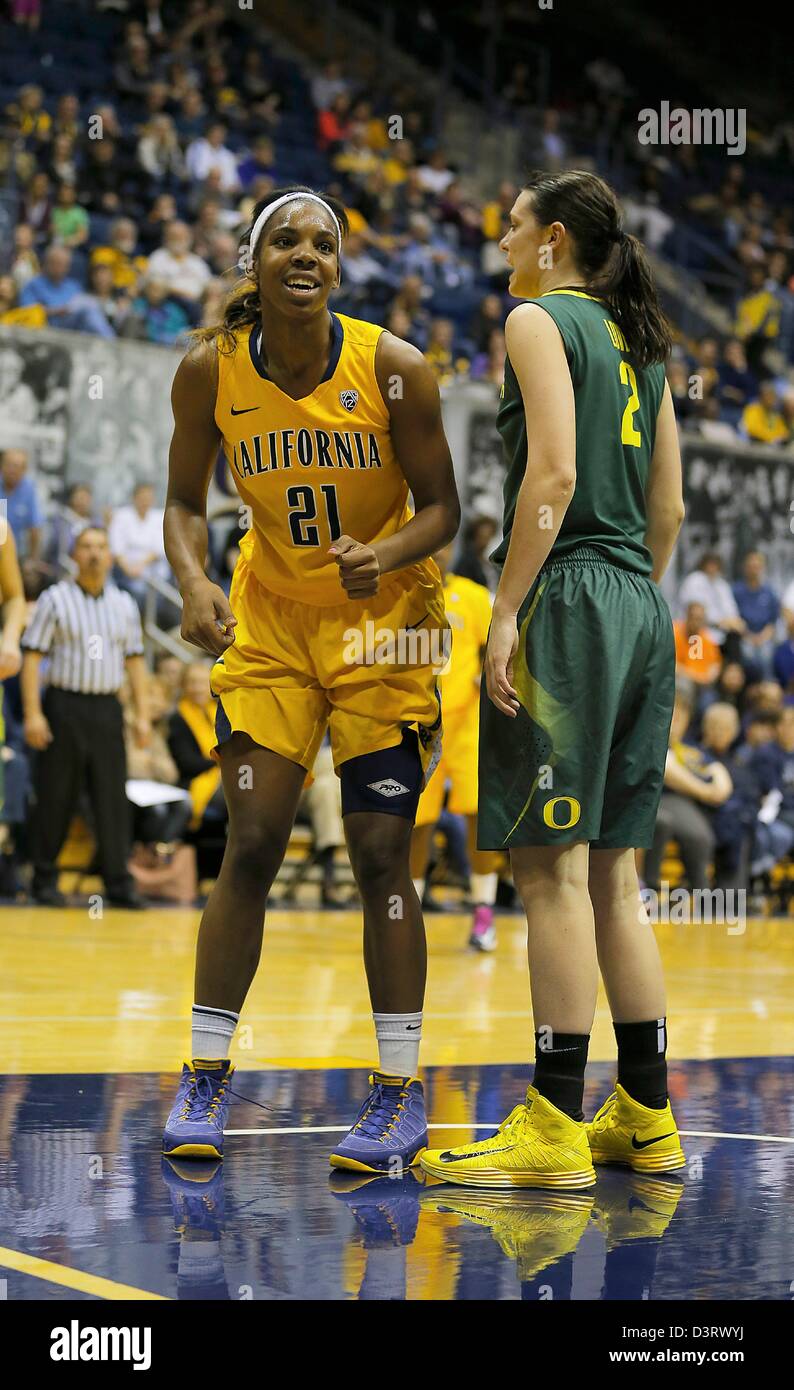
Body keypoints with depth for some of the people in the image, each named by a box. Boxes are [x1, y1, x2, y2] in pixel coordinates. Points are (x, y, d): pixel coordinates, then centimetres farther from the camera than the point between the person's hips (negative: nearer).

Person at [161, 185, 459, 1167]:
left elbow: (440, 506, -8)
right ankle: (205, 1078, 11)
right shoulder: (210, 371, -10)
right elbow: (184, 500, 2)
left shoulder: (394, 369, -16)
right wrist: (192, 582, -17)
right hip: (269, 621, 2)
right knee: (250, 847, -1)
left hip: (381, 622, -2)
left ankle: (400, 1092, 8)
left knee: (380, 856, -2)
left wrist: (387, 555, -29)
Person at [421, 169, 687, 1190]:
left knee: (551, 867, -8)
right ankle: (644, 1117, 15)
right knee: (609, 872, 12)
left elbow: (554, 473, -16)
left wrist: (507, 612, -18)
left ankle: (554, 1128, -9)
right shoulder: (637, 339, 20)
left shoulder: (539, 320, -4)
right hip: (640, 608, 9)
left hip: (568, 599, -8)